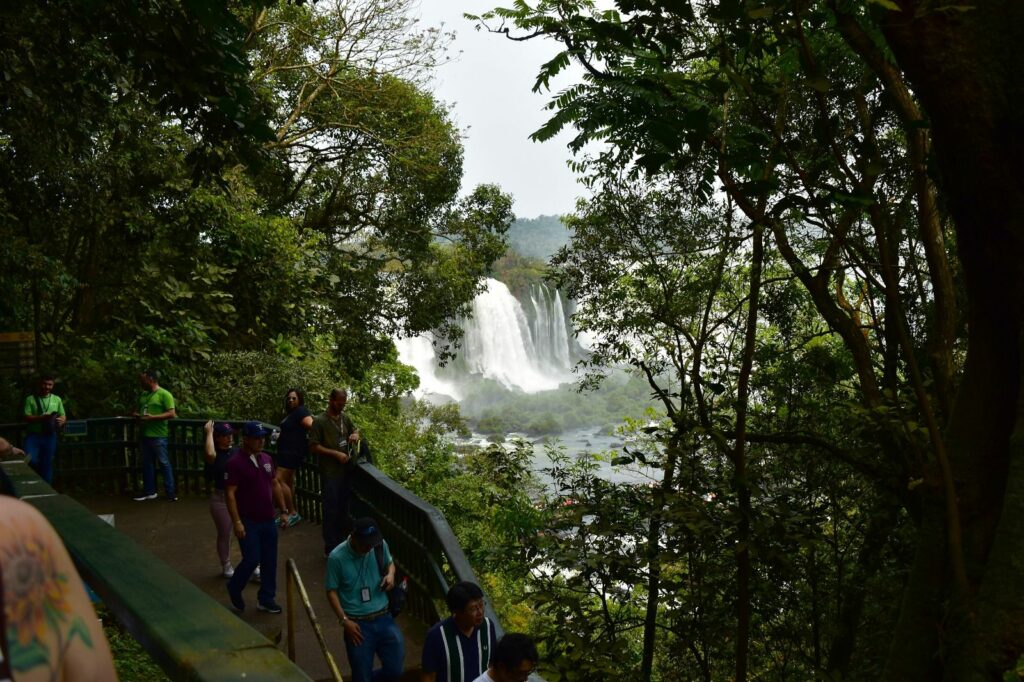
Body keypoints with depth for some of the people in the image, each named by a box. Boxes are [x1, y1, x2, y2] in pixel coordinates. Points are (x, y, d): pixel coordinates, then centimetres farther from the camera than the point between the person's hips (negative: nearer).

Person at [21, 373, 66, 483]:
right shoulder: (31, 399, 0)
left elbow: (63, 416, 11)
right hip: (33, 436, -2)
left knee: (47, 464, 7)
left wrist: (61, 420, -13)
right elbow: (27, 417, -7)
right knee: (30, 460, -18)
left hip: (50, 436, 2)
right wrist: (42, 417, -23)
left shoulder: (57, 399, 8)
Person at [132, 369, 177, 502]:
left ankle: (171, 492, 2)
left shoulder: (164, 394, -9)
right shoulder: (143, 395, 14)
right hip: (144, 435, 8)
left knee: (164, 463, -3)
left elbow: (171, 414, -16)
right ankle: (149, 492, 21)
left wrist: (152, 417, -21)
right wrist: (137, 415, 3)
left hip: (158, 436, -7)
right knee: (147, 464, 12)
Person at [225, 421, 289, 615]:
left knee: (270, 562, 9)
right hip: (248, 522, -6)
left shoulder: (266, 459, 7)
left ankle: (266, 599, 21)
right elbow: (230, 494, -16)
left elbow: (275, 485, 15)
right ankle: (234, 588, 22)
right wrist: (237, 522, -20)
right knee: (252, 560, -6)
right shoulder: (235, 462, -14)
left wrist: (283, 511, 11)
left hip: (268, 520, 6)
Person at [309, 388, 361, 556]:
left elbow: (354, 430, 22)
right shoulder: (320, 421, -11)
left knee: (344, 510, 15)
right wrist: (336, 454, -19)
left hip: (346, 471, 6)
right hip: (330, 474, -6)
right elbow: (314, 447, -13)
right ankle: (330, 549, 10)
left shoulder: (345, 418, 6)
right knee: (331, 511, 0)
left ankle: (341, 543, 28)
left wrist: (355, 435, -2)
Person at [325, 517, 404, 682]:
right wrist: (344, 620, -14)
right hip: (358, 624, -3)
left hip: (383, 618, 3)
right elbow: (332, 591, -7)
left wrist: (390, 574, -8)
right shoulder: (337, 557, -16)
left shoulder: (381, 545, -6)